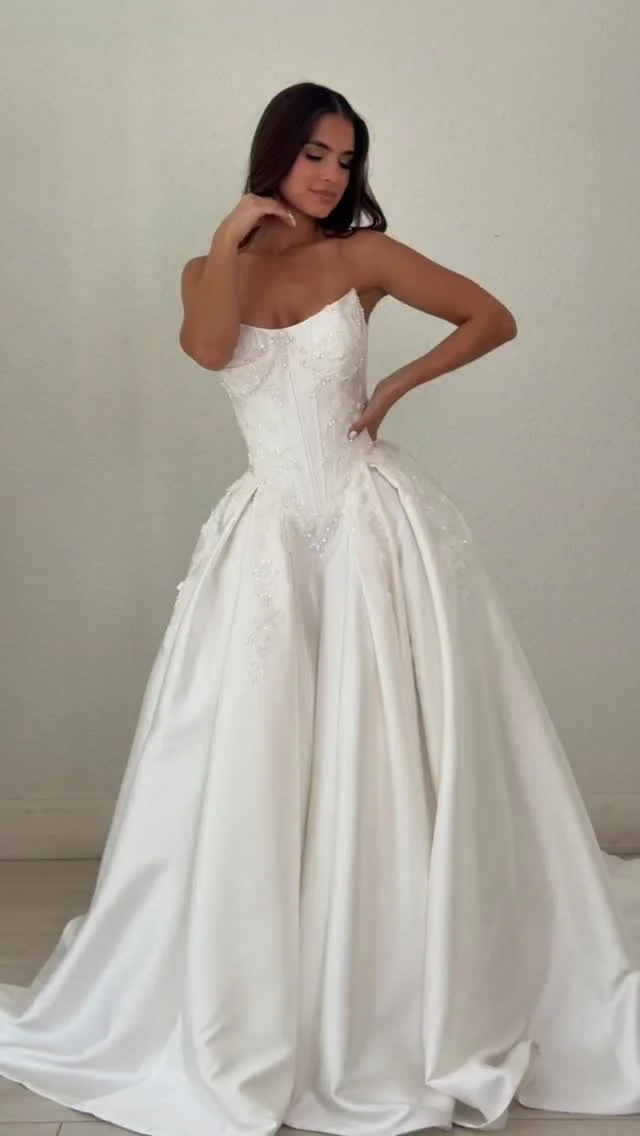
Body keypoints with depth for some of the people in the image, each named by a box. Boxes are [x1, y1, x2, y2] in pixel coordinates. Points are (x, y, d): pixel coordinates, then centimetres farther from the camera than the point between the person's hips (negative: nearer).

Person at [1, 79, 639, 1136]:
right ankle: (246, 1011, 18)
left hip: (376, 522, -2)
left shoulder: (364, 256, 2)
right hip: (271, 533, 2)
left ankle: (416, 1008, 19)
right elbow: (209, 347, -14)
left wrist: (399, 384, -2)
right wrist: (231, 239, -11)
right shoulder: (212, 267, 8)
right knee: (250, 773, 3)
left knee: (394, 768, 3)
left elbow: (493, 318, 5)